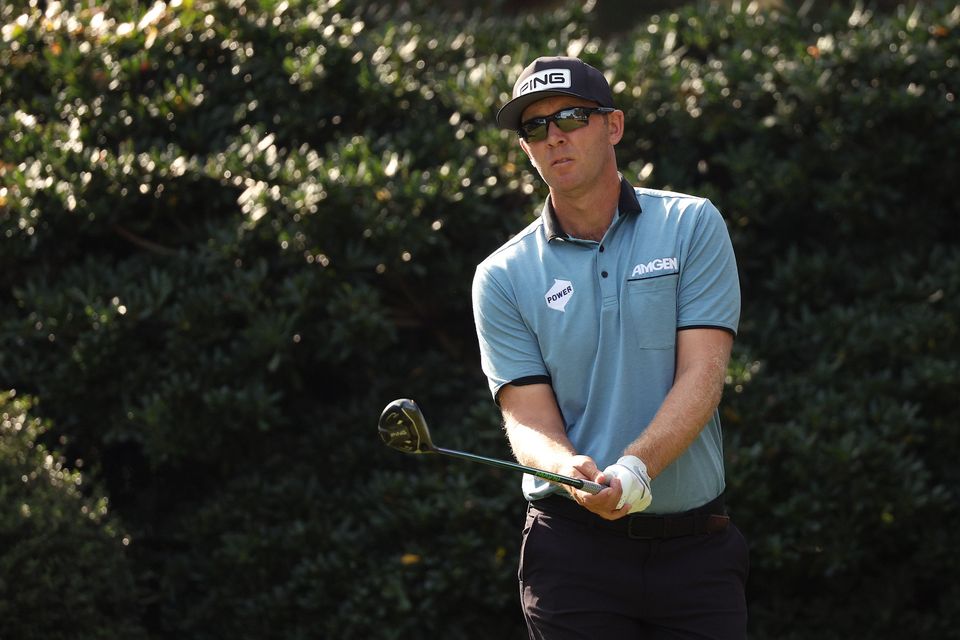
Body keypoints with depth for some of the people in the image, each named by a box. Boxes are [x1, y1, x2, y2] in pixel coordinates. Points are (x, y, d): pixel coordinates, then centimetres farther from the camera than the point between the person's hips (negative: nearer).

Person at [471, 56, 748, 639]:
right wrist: (573, 471, -27)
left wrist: (633, 467, -24)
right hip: (574, 543, 0)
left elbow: (702, 374, -8)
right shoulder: (502, 277, 4)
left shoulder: (693, 226, 2)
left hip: (697, 542, 0)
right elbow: (528, 418, -4)